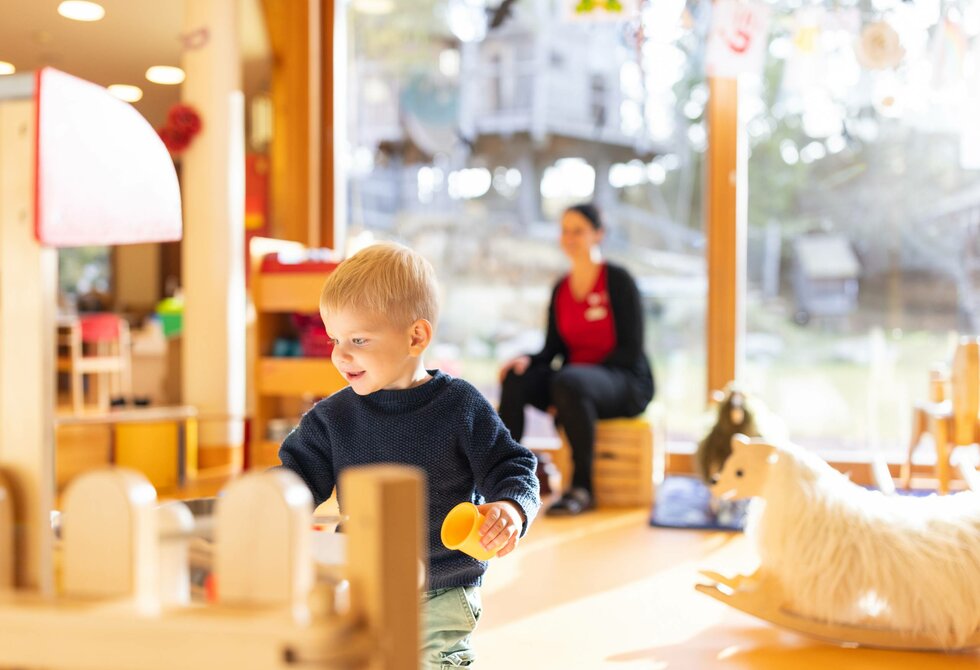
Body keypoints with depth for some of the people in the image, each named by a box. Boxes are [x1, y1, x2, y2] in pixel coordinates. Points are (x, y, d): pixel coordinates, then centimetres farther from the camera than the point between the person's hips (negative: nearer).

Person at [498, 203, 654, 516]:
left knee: (568, 382, -37)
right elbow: (552, 349, 8)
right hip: (577, 376, 6)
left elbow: (631, 349, -12)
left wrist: (582, 374, -21)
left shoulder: (618, 280, -7)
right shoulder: (561, 288, 10)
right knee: (516, 379, -21)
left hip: (627, 384, -5)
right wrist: (527, 360, -14)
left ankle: (582, 487, -25)